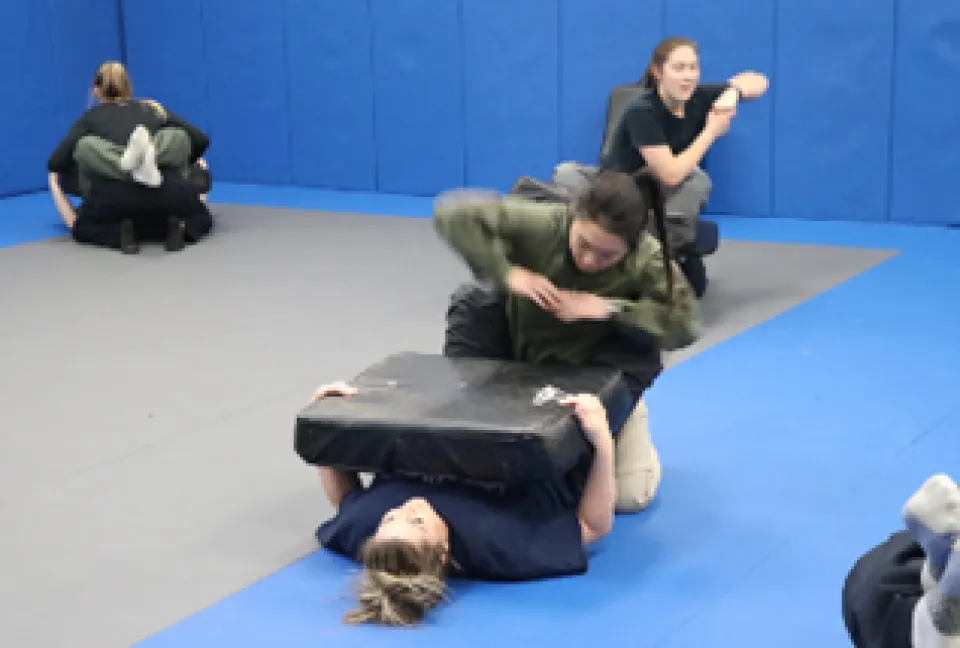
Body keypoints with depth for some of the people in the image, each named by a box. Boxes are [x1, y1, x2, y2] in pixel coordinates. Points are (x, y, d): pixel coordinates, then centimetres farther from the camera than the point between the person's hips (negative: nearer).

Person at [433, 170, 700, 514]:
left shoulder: (649, 261, -28)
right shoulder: (541, 224, -32)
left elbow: (685, 324, -28)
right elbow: (452, 211, -34)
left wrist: (611, 308, -38)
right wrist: (507, 272, -41)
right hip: (522, 363, 0)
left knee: (629, 497, -2)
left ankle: (630, 419, 27)